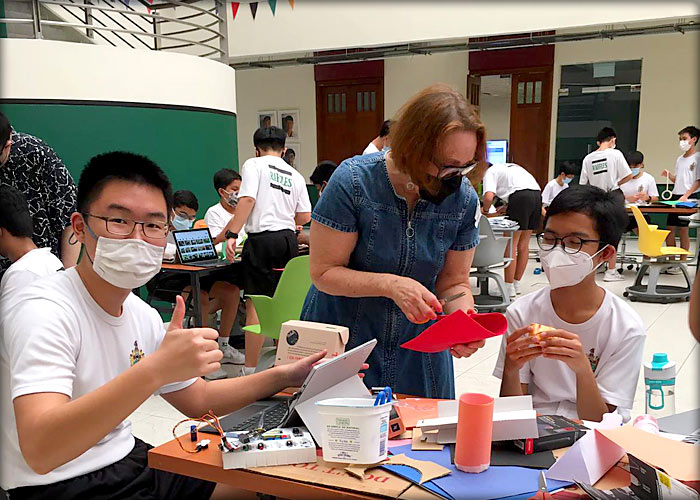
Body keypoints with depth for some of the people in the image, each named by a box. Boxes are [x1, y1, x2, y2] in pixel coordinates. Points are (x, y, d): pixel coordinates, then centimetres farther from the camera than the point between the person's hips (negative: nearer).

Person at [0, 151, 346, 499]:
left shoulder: (141, 314, 4)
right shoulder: (45, 312, -21)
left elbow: (198, 399, 13)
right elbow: (38, 450, -34)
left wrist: (283, 376, 0)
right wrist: (155, 369, -43)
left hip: (128, 461, 8)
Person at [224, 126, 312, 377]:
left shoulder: (254, 164, 2)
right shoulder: (295, 176, 15)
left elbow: (247, 199, -12)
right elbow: (305, 217, 12)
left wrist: (232, 234, -14)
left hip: (262, 239, -5)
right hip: (289, 239, 5)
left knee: (255, 304, -3)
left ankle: (250, 370, -1)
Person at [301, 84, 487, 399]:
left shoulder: (464, 200, -10)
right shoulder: (354, 181, -21)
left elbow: (454, 282, -2)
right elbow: (324, 272, -17)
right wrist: (390, 284, -30)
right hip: (344, 337, -3)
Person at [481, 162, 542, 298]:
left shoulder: (490, 172, 10)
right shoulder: (509, 166, 33)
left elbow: (488, 197, -7)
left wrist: (485, 210, 11)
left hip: (520, 196, -8)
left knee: (511, 245, 0)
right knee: (523, 244, 14)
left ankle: (509, 287, 1)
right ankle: (517, 284, 22)